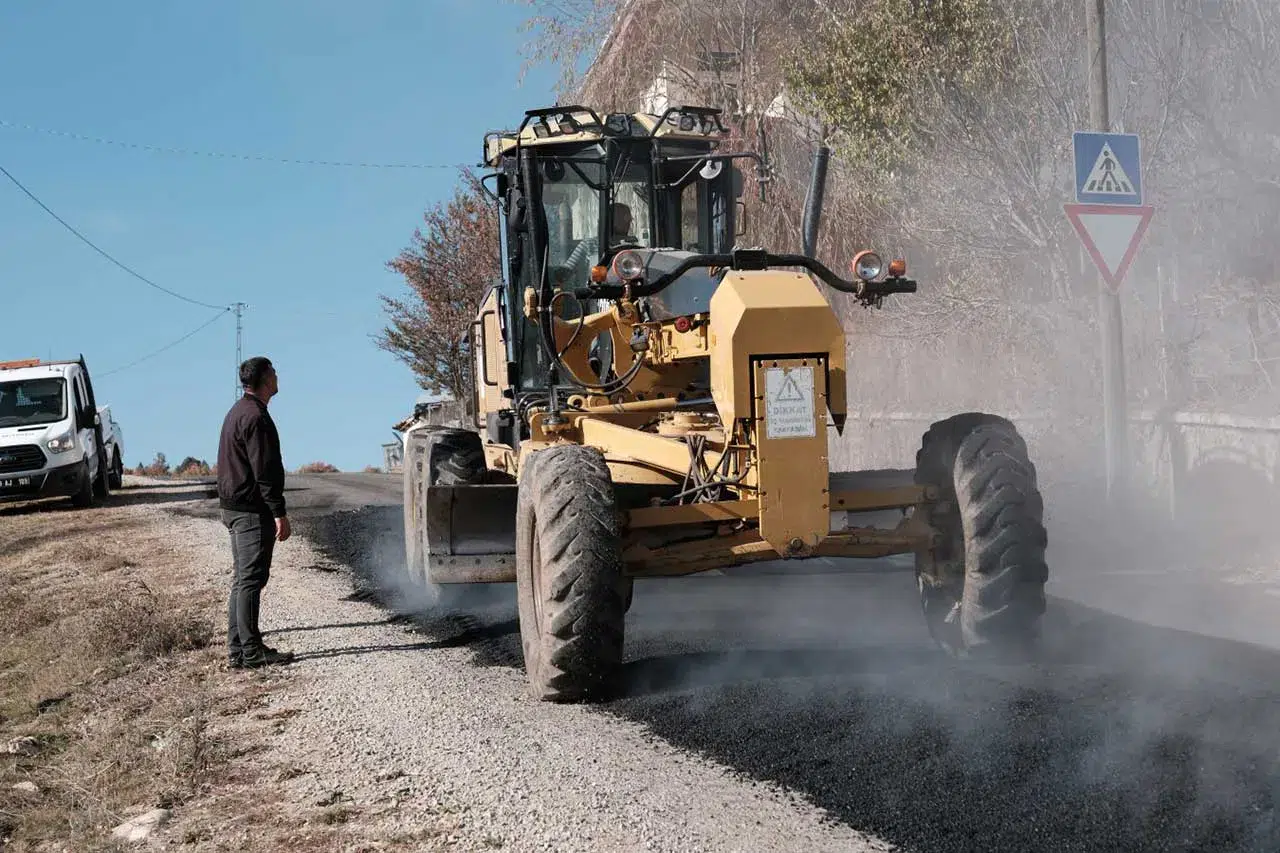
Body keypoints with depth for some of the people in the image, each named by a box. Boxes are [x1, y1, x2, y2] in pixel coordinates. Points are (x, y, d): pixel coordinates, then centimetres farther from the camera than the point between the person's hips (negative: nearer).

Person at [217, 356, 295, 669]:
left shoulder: (237, 412, 18)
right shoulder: (255, 417, -16)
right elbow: (265, 470, -20)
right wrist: (279, 513, -19)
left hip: (233, 508, 11)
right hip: (252, 511, -11)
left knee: (242, 580, 13)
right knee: (251, 579, -8)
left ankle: (237, 649, 15)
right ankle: (251, 651, -7)